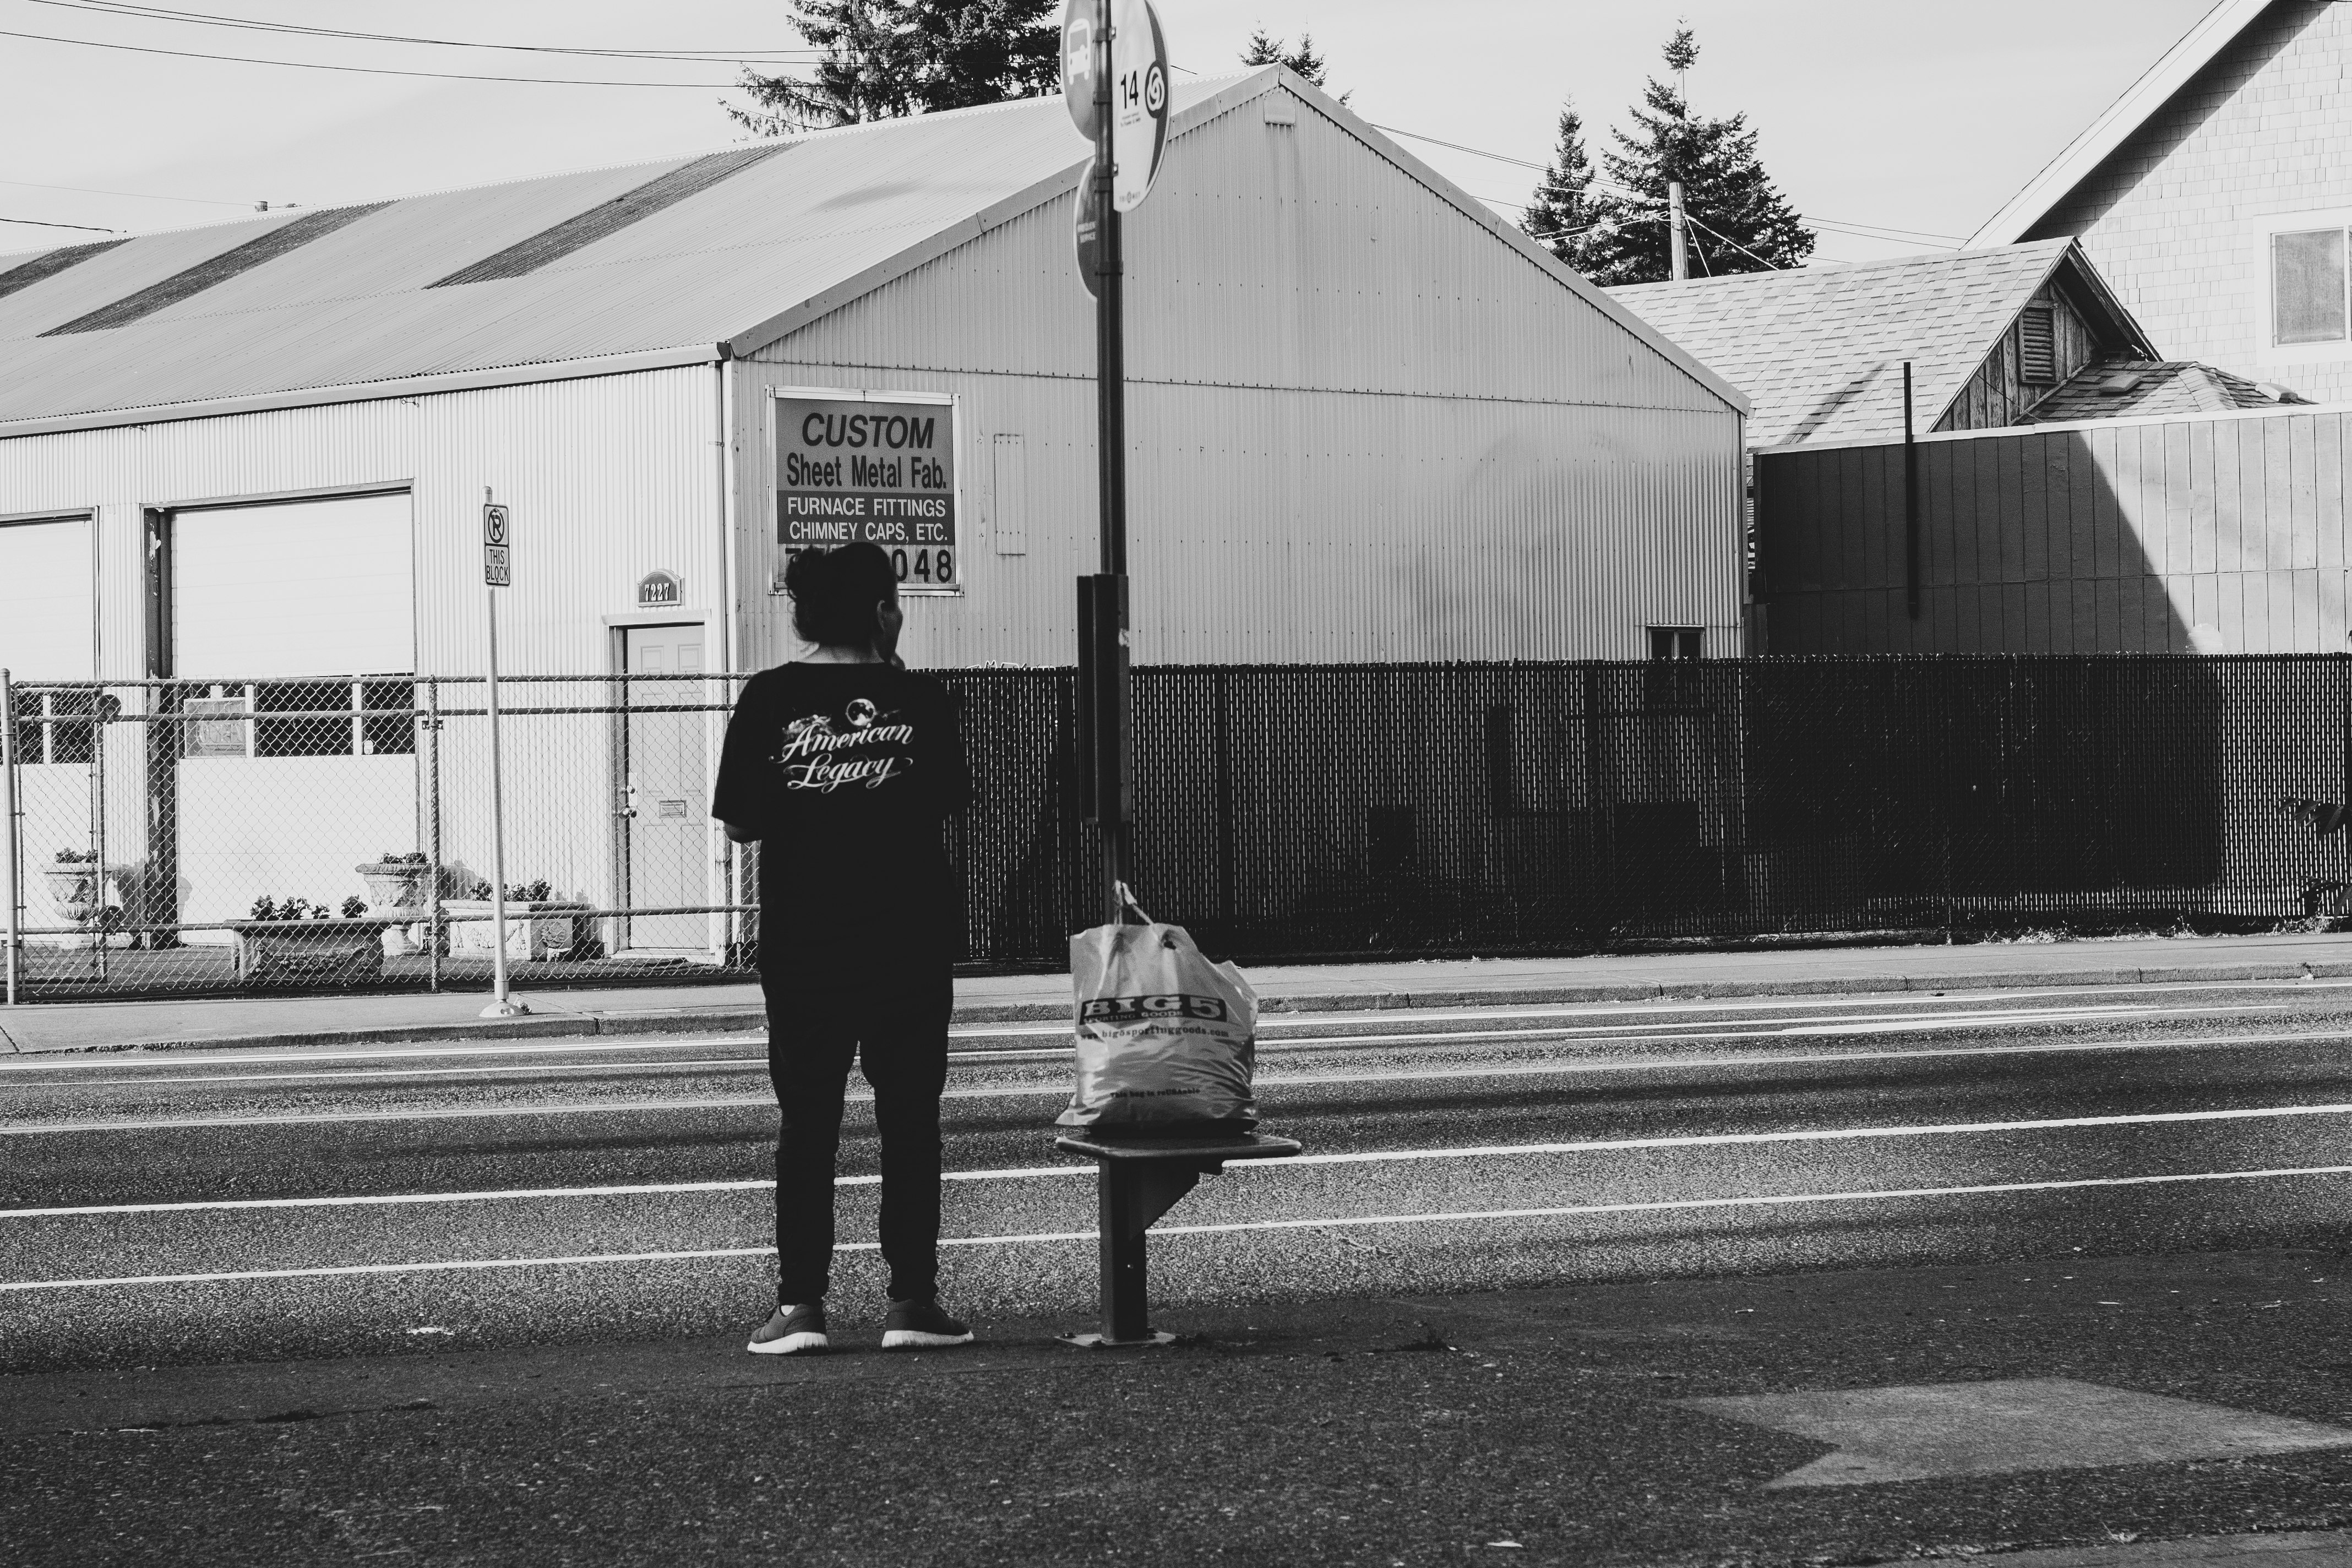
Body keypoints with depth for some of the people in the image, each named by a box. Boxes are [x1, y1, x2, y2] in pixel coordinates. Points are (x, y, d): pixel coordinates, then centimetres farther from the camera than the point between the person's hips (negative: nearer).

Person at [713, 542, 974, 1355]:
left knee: (807, 1123, 5)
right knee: (909, 1119, 8)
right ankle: (912, 1301, 7)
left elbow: (741, 824, -3)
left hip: (802, 944, 0)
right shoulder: (920, 699, -3)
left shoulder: (771, 699, -4)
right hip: (910, 943, 0)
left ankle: (799, 1304, -1)